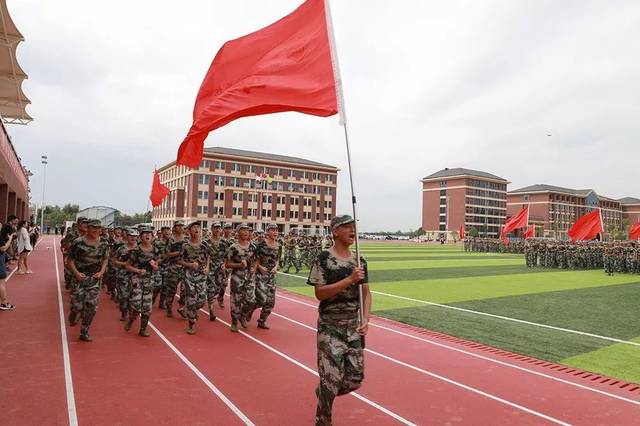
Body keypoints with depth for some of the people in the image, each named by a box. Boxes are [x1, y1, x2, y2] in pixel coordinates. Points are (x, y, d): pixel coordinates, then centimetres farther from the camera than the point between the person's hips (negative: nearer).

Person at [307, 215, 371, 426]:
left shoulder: (359, 261, 6)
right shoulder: (323, 259, -10)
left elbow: (366, 293, 9)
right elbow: (320, 293, -17)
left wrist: (365, 319, -5)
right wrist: (350, 279, -23)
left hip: (354, 325, 5)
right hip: (330, 325, -5)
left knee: (355, 378, 7)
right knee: (331, 377, -4)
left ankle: (324, 392, 38)